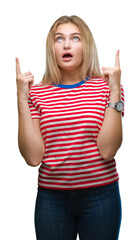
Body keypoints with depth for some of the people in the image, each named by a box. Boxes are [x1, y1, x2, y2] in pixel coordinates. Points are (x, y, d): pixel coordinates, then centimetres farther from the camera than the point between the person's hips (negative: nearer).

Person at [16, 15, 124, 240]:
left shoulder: (107, 87, -2)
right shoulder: (37, 93, 1)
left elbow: (107, 150, -13)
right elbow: (33, 157, -8)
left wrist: (114, 91, -15)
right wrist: (22, 99, -11)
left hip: (100, 196, -1)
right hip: (51, 197, 1)